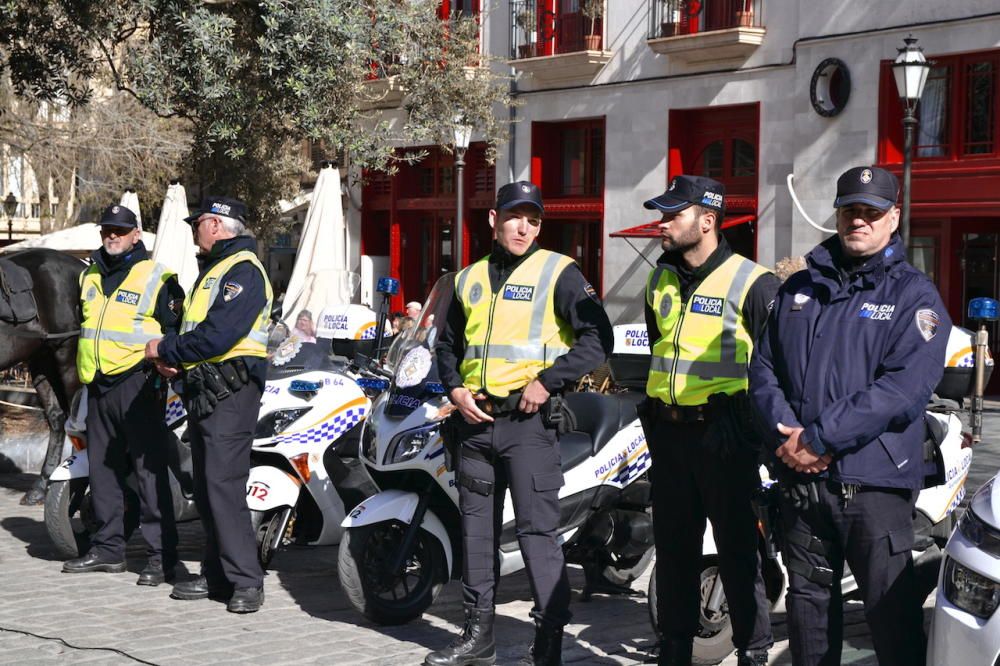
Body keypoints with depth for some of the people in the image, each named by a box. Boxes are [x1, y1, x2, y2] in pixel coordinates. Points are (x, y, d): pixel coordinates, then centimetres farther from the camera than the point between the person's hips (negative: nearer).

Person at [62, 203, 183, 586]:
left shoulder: (157, 278, -3)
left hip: (137, 385, -7)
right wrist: (82, 368, 24)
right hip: (98, 389, 8)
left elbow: (175, 332, -6)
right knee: (103, 470, 12)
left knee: (149, 470, -9)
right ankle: (107, 548, 22)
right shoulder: (89, 278, 18)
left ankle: (162, 556, -7)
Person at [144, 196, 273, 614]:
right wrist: (173, 354, 0)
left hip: (230, 392, -10)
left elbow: (217, 336, -22)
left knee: (223, 484, -16)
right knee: (205, 488, 11)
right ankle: (217, 575, 17)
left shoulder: (242, 271, -12)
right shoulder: (212, 270, 22)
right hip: (202, 389, 11)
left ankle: (246, 581, -13)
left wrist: (166, 349, -10)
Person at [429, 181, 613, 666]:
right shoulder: (469, 279, 14)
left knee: (537, 531, -9)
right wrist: (455, 388, 6)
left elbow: (598, 337, -10)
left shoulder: (558, 272, -2)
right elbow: (447, 343, 24)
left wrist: (548, 381, -15)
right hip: (475, 418, 6)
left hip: (529, 418, -6)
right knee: (476, 530, 12)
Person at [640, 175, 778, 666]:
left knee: (738, 546, -2)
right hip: (667, 432, 7)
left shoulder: (752, 283, -8)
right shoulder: (659, 281, 14)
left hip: (725, 435, -6)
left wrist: (765, 419, -9)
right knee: (673, 546, 12)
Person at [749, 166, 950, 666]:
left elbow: (904, 386, -14)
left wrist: (821, 438, -18)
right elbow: (763, 366, 10)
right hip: (799, 479, 5)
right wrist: (785, 433, -9)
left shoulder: (913, 296, -1)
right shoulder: (799, 288, 14)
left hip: (873, 480, -5)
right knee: (807, 601, 15)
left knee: (891, 608, -4)